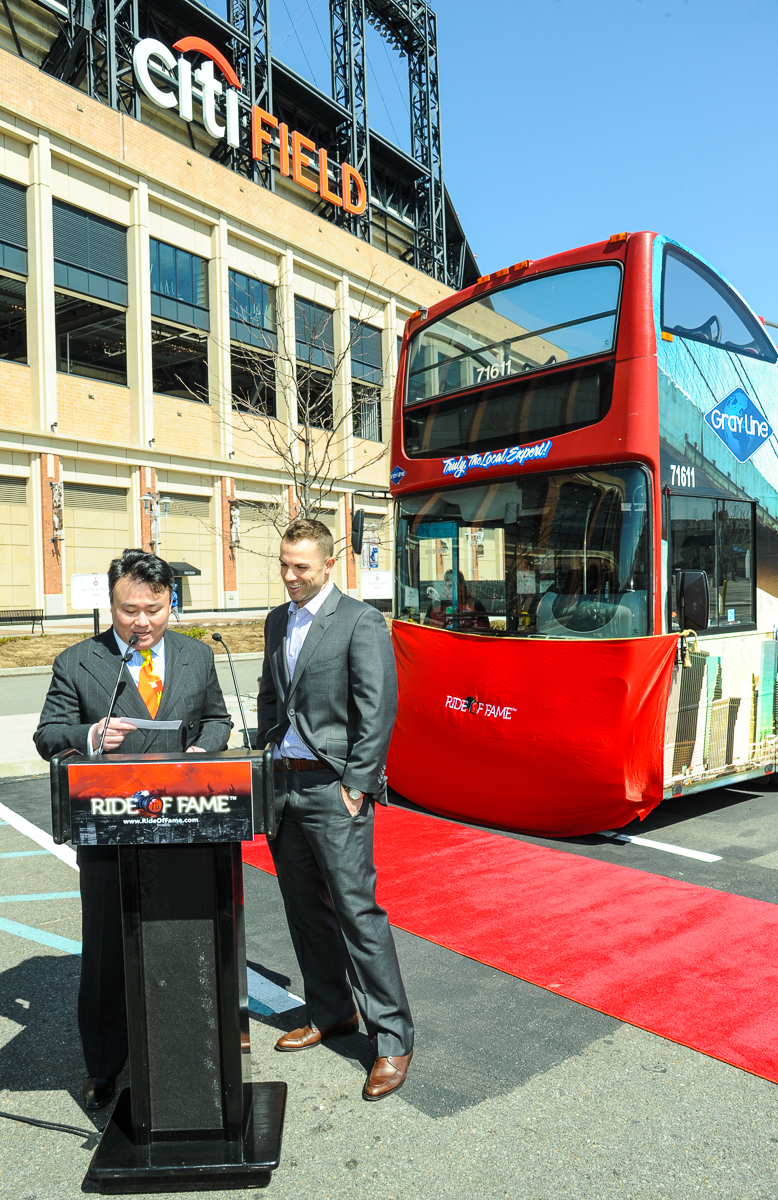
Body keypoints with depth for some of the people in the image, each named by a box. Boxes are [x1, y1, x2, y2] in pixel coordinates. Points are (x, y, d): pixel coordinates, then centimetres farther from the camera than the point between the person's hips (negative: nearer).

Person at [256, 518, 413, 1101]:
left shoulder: (361, 621, -10)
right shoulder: (278, 621, 13)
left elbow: (378, 709, -14)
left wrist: (356, 785, -14)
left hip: (334, 789, -7)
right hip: (283, 784, 7)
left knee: (357, 910, -3)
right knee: (304, 908, 16)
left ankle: (392, 1040, 11)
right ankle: (331, 1013, 34)